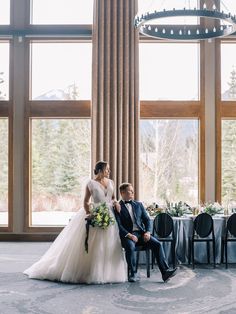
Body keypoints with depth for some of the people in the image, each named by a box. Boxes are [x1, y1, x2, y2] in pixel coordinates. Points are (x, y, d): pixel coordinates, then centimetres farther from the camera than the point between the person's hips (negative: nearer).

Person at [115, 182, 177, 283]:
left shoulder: (139, 205, 19)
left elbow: (147, 220, 14)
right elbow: (118, 225, -7)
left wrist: (147, 232, -6)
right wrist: (129, 235, -21)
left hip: (141, 233, 4)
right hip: (127, 235, -4)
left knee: (157, 244, -20)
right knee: (130, 247, -36)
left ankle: (165, 271, -22)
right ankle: (133, 274, -19)